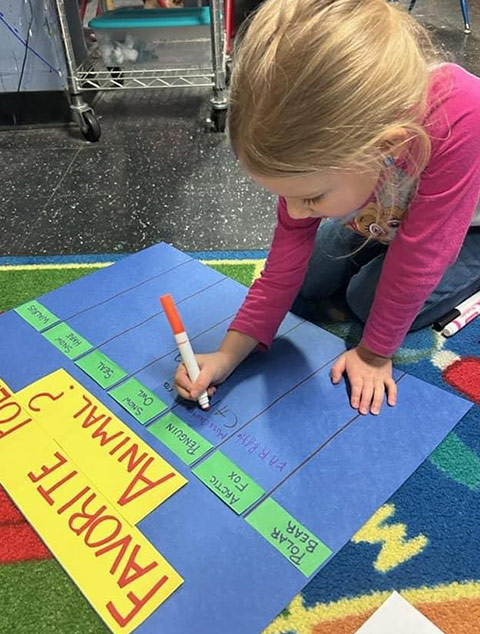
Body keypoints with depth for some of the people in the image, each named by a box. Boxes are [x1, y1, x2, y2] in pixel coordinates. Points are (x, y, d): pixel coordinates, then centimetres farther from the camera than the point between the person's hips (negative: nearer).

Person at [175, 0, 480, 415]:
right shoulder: (318, 136, -30)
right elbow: (290, 245, -22)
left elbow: (417, 259, -34)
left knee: (373, 299, -19)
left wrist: (374, 352, -21)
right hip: (377, 216, 4)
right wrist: (229, 354, -24)